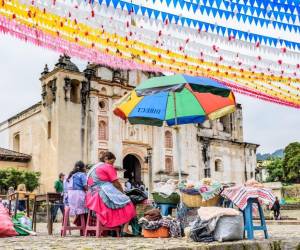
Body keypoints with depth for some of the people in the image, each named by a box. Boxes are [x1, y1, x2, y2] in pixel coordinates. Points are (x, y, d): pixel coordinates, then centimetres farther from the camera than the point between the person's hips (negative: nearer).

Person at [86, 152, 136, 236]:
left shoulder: (95, 167, 23)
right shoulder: (108, 167, -2)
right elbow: (116, 183, -4)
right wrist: (122, 192, 13)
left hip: (93, 196, 9)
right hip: (105, 193, -9)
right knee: (127, 204, -2)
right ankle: (125, 229, -17)